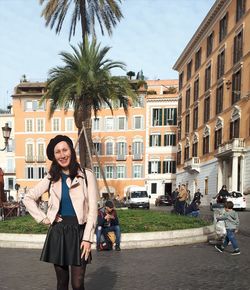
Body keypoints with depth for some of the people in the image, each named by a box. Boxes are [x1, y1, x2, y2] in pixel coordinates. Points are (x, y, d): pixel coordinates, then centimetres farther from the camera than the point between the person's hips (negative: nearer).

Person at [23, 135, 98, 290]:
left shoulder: (87, 175, -4)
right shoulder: (51, 178, 5)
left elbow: (93, 209, -6)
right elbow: (28, 198, 12)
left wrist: (87, 238, -12)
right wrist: (43, 218, 1)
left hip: (78, 231, -2)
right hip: (57, 232, 3)